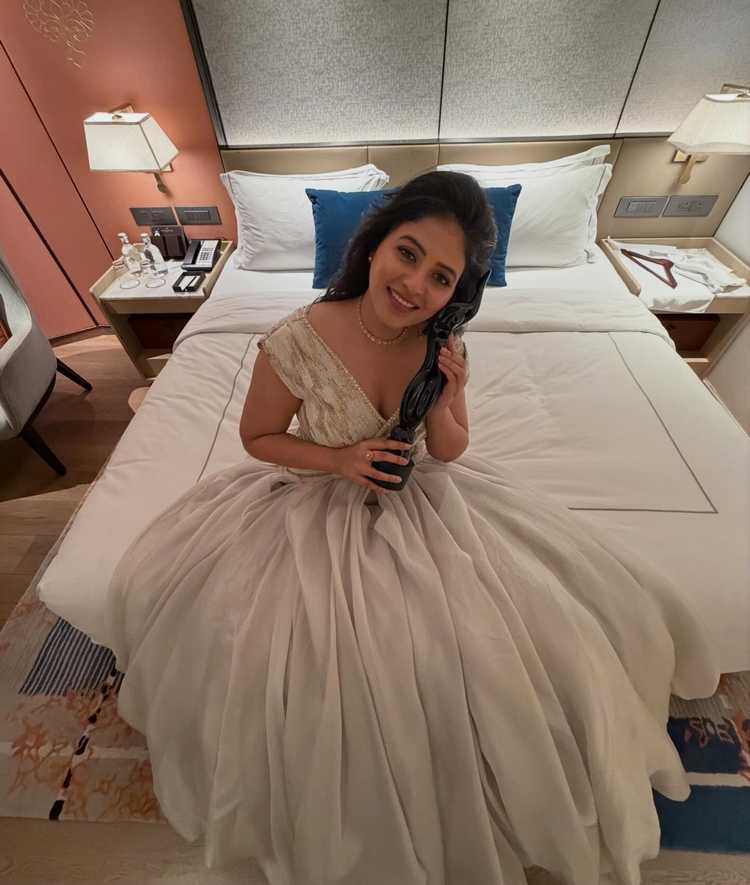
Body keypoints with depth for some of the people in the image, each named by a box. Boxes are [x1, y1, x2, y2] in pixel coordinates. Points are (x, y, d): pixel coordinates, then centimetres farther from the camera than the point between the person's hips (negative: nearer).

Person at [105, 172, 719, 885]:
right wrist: (338, 459, -21)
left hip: (423, 505, 3)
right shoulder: (297, 342, -20)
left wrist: (440, 406, -21)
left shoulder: (444, 345, -10)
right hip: (321, 510, -2)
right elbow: (258, 437, -6)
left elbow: (449, 454, 0)